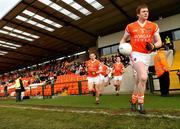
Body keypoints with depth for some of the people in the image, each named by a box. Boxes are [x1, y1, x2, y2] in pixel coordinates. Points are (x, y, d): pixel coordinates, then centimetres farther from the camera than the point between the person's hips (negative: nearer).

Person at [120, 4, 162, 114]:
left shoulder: (153, 26, 9)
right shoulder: (130, 26, 6)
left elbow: (159, 42, 7)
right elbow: (124, 39, 17)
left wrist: (153, 46, -16)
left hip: (146, 55, 3)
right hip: (135, 54, -3)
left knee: (139, 81, 8)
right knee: (143, 77, -24)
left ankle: (133, 101, 29)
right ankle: (141, 103, -6)